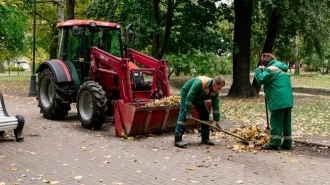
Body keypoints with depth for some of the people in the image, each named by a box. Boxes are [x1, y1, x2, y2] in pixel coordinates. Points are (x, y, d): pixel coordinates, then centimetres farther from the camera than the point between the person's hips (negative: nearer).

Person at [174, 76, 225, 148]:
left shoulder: (215, 91, -16)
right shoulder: (200, 82, -39)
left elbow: (216, 105, -11)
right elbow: (189, 96, -38)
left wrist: (217, 121, -12)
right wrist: (188, 112, -36)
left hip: (199, 97, 7)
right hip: (186, 94, -7)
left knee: (205, 114, 0)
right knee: (183, 113, -19)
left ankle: (205, 138, 7)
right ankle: (178, 139, -24)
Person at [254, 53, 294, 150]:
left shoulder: (271, 69, -10)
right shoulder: (282, 68, 18)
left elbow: (261, 79, -14)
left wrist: (258, 70, 1)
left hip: (278, 101, -9)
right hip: (288, 100, 9)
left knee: (276, 122, -3)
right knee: (286, 122, 11)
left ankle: (274, 143, -1)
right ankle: (287, 143, 15)